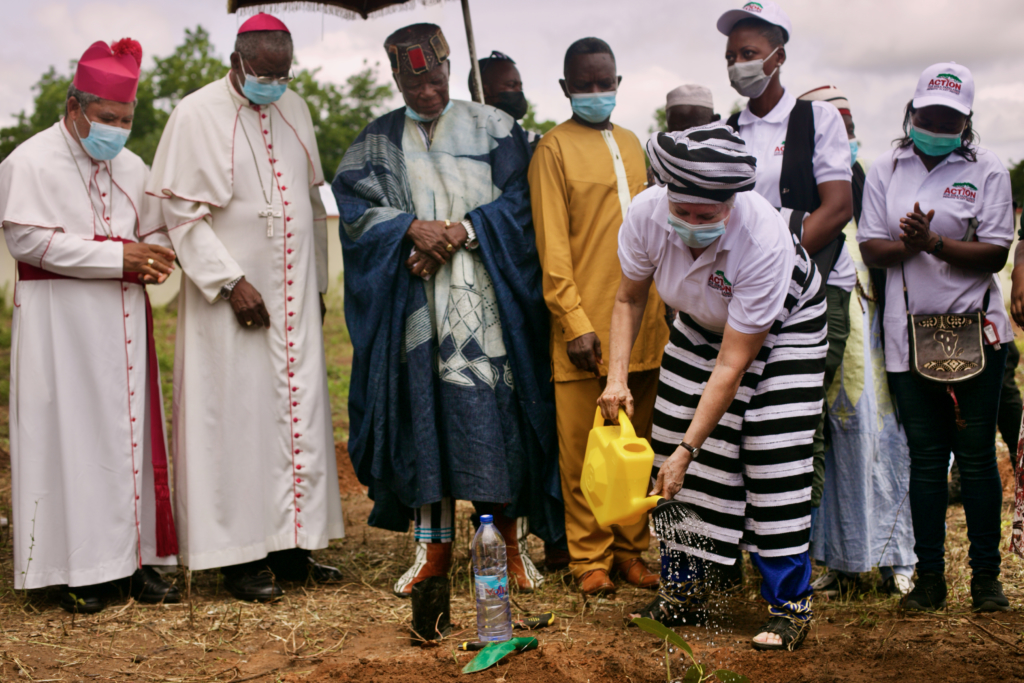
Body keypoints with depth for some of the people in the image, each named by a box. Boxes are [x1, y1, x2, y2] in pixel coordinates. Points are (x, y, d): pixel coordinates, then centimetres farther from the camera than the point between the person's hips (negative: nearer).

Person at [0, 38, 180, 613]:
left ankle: (136, 557, 12)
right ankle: (78, 569, 5)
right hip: (60, 322, -6)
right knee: (71, 433, -3)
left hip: (123, 322, 6)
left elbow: (156, 231, 20)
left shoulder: (131, 167, 13)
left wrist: (156, 258, -5)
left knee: (131, 432, 5)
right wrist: (119, 256, -18)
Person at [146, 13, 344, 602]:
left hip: (294, 297, 6)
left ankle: (291, 547, 16)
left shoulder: (295, 110, 10)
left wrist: (318, 283, 14)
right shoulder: (197, 116, -7)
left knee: (298, 415, 7)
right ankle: (240, 558, 6)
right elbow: (183, 214, -10)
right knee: (237, 416, -3)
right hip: (233, 297, -6)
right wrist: (230, 283, -16)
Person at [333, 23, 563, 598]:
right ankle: (433, 546, 6)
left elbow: (520, 199, 1)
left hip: (486, 298, -1)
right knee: (423, 408, -1)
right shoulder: (379, 141, 14)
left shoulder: (491, 128, 8)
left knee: (496, 407, -6)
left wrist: (461, 232, -12)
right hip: (415, 306, 2)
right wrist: (412, 227, -15)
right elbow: (354, 202, 1)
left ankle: (514, 541, 2)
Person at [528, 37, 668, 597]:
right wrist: (576, 322, -14)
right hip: (586, 325, -5)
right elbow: (552, 244, -7)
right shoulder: (554, 147, -2)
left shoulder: (630, 143, 17)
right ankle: (590, 558, 11)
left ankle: (631, 549, 19)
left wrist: (659, 311, 16)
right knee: (583, 449, 1)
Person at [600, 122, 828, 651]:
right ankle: (683, 590, 13)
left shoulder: (764, 241, -39)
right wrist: (617, 377, -19)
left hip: (784, 325, -4)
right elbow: (629, 298, -6)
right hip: (702, 321, 5)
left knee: (772, 459, -14)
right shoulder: (646, 214, -28)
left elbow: (731, 365, -35)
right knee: (672, 445, -2)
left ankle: (790, 605, -2)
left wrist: (686, 451, -34)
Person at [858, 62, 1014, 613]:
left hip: (974, 331, -2)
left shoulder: (987, 170, 1)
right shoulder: (886, 171, 9)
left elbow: (995, 253, -5)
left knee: (976, 455, 2)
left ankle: (986, 575, 12)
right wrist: (907, 245, -16)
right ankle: (929, 576, 12)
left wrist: (934, 243, -19)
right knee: (925, 457, 6)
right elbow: (870, 248, 5)